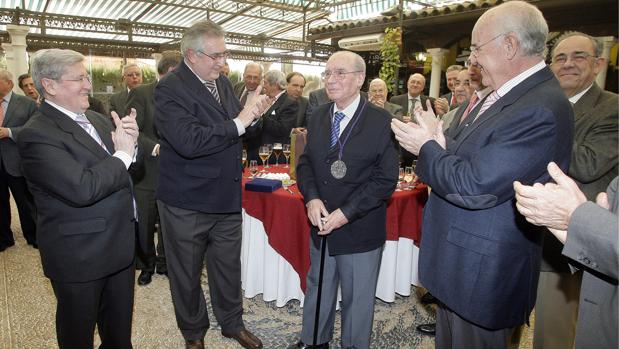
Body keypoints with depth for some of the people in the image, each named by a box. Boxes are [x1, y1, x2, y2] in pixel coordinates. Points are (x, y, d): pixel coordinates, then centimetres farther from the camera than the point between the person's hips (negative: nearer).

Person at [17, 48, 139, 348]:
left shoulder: (97, 119, 6)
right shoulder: (37, 135, -19)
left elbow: (127, 171, 8)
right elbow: (82, 189, -31)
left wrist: (130, 142, -13)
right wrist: (122, 154, -18)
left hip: (120, 245, 7)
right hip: (79, 258, -7)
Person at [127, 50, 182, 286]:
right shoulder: (140, 94, -7)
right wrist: (155, 148, -23)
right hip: (147, 173, -3)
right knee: (144, 225, 10)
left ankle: (164, 262, 34)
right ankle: (146, 265, 32)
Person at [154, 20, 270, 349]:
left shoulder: (223, 82, 7)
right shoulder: (169, 88, -16)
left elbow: (235, 131, 14)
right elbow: (189, 141, -31)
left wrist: (253, 113, -7)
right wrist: (238, 122, -25)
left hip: (226, 198, 6)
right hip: (186, 203, -6)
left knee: (228, 267, 20)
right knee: (187, 273, 15)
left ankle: (232, 322, 42)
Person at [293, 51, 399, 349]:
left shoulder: (381, 122, -13)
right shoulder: (318, 116, 4)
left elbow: (386, 179, -15)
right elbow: (305, 162, 7)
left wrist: (346, 213, -19)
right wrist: (312, 198, -11)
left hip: (360, 229, -5)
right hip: (321, 223, 5)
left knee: (357, 298, 14)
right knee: (317, 288, 23)